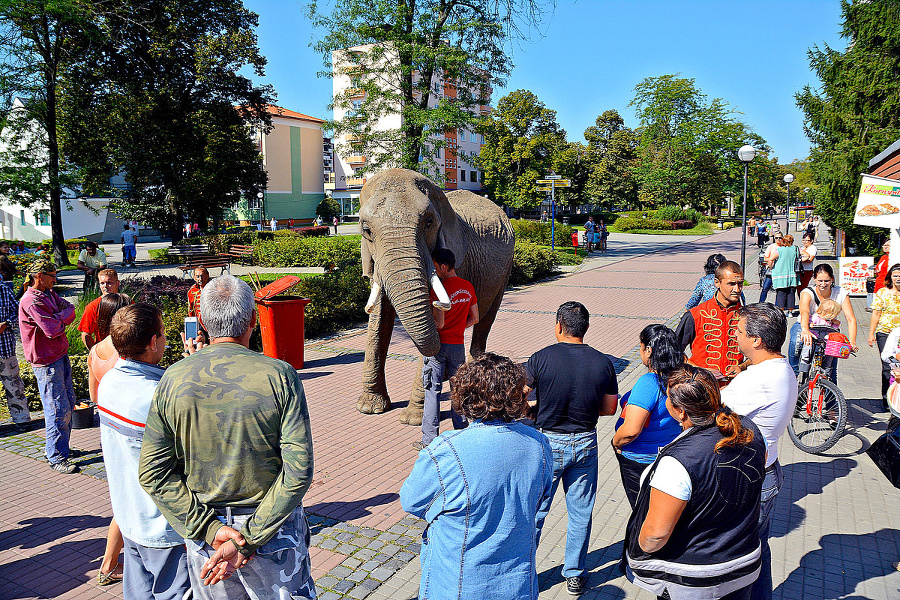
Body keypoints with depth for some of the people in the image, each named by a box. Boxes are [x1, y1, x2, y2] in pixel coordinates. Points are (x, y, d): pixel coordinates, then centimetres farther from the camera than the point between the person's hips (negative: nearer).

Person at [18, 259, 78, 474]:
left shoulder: (50, 294, 12)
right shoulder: (31, 301, -18)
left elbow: (70, 310, 2)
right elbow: (53, 330, -25)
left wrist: (58, 318, -16)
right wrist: (62, 321, -5)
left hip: (61, 355, 9)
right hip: (46, 362, -9)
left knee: (69, 403, 16)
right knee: (59, 410, -6)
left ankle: (54, 448, 29)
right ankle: (57, 458, 4)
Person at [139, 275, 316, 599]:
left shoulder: (173, 379, -9)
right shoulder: (279, 376, -17)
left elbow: (152, 472, -7)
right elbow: (299, 470, -20)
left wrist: (209, 528, -8)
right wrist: (249, 540, -15)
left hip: (200, 527, 3)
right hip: (274, 525, -2)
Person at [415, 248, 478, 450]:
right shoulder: (468, 287, 5)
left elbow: (439, 323, -20)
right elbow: (474, 318, 10)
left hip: (439, 344, -6)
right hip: (458, 344, 6)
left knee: (432, 390, 2)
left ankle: (429, 440, 6)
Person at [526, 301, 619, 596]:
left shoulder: (541, 358, -15)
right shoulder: (603, 362, -5)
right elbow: (610, 408, 3)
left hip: (548, 443, -2)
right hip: (585, 444, 3)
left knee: (534, 511, 13)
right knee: (581, 513, 17)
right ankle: (575, 575, 31)